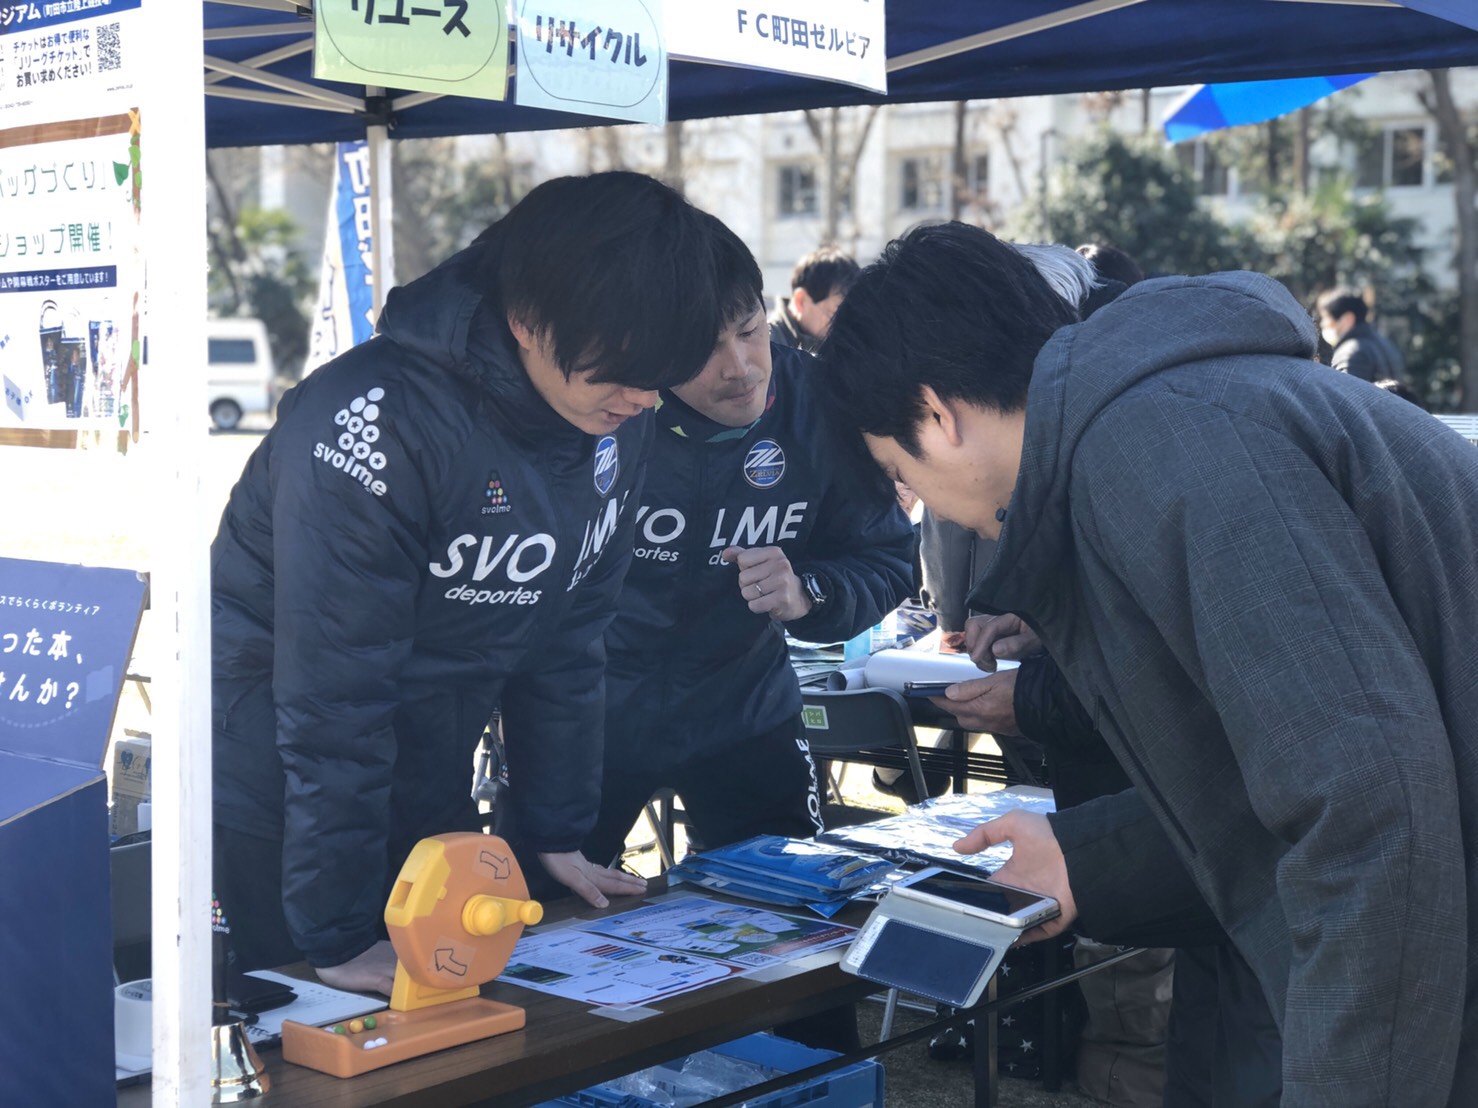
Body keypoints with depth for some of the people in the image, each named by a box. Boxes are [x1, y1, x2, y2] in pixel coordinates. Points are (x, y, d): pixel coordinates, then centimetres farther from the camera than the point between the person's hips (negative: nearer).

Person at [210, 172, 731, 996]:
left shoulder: (619, 420, -6)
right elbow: (329, 697, -26)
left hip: (428, 791, 7)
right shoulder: (381, 423, -28)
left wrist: (561, 837, 7)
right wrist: (340, 939, -23)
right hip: (281, 797, -6)